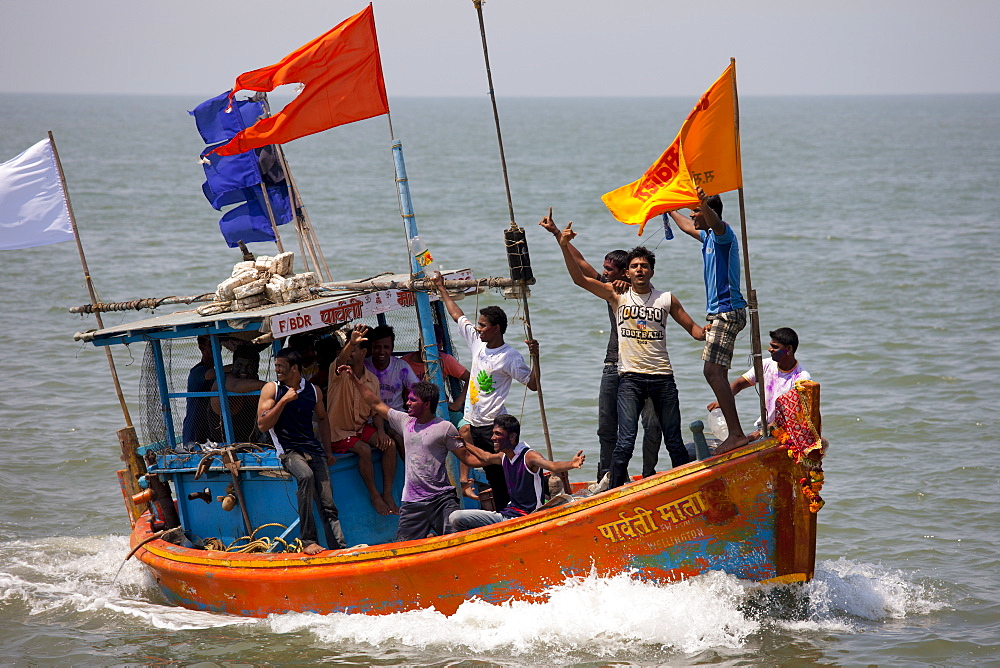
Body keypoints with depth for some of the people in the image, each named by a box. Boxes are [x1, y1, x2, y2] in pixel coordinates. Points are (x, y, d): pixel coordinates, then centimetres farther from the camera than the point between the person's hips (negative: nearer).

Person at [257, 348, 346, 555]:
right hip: (288, 451, -4)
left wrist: (327, 450, 22)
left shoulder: (314, 391, 10)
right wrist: (283, 401, -15)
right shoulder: (272, 389, 1)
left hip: (314, 450, 4)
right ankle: (308, 541, -32)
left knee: (328, 504, -5)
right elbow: (262, 425, -8)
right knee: (306, 476, -34)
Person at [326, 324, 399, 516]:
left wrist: (381, 431, -12)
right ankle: (374, 495, -13)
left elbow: (376, 411, 9)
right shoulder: (338, 372, -12)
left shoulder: (372, 380, 3)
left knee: (389, 445, -18)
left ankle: (387, 494, -8)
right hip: (338, 431, -5)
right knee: (364, 450, -30)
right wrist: (351, 342, -59)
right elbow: (341, 359, -38)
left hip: (362, 427, 5)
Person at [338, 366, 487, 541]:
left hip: (442, 499, -4)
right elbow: (377, 404, 22)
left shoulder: (445, 428, -3)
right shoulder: (405, 421, 12)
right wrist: (354, 379, 23)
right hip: (412, 503, 4)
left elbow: (467, 457, -2)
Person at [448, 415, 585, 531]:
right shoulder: (503, 457, 9)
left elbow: (553, 466, -34)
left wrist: (571, 464, -54)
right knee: (456, 517, -1)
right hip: (507, 514, 8)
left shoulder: (528, 457, -15)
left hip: (525, 518, -8)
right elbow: (486, 457, 34)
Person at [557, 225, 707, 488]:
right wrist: (565, 247, -12)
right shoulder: (618, 297, 6)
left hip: (662, 377, 1)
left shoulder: (666, 299, 9)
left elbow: (692, 328, 12)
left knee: (675, 442, 6)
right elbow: (579, 278, -1)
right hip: (631, 378, -1)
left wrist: (706, 331, -11)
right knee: (626, 440, -13)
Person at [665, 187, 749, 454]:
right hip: (720, 312, 11)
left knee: (713, 371, -18)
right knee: (717, 373, 8)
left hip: (727, 310, -11)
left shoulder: (722, 233, -11)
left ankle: (736, 434, -22)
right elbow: (688, 226, 41)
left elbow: (715, 222, -37)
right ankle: (735, 434, 9)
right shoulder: (708, 237, 18)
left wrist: (705, 204, -57)